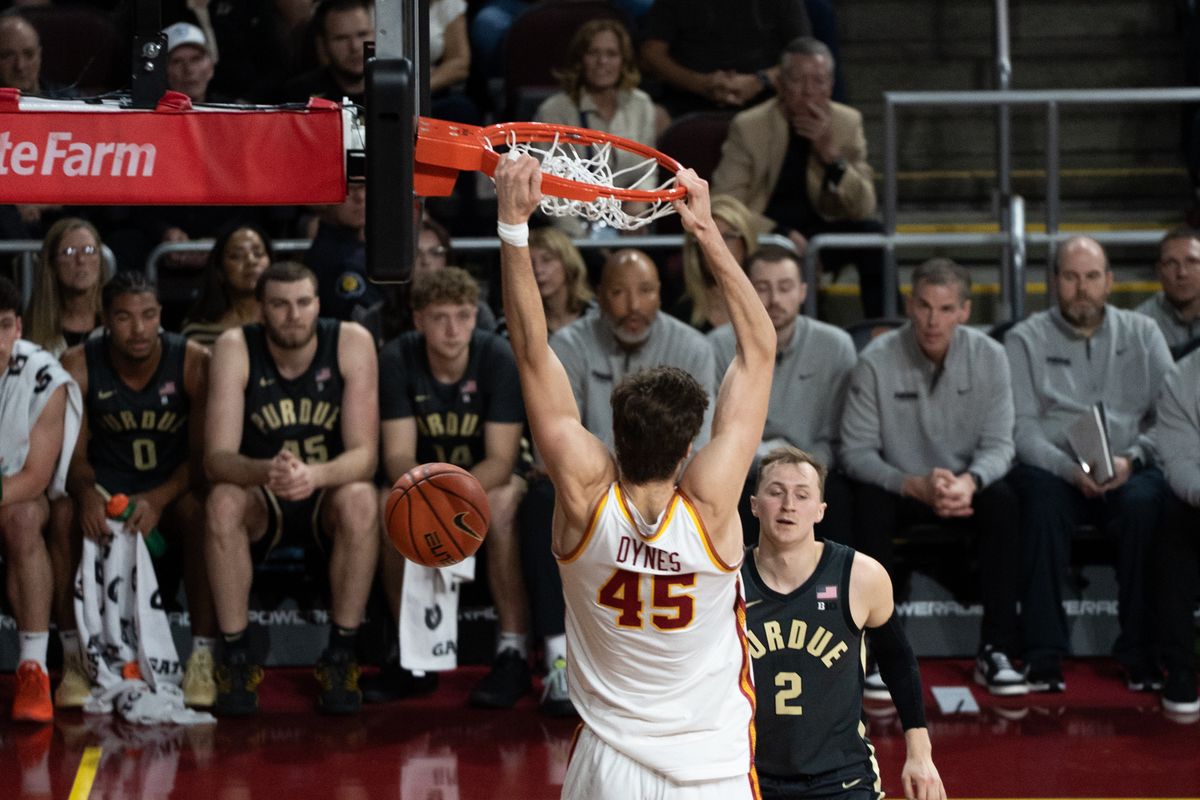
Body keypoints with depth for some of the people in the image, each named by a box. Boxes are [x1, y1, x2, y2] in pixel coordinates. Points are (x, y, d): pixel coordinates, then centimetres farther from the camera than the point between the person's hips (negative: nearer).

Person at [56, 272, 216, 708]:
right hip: (106, 488, 1)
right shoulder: (78, 367, -9)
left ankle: (203, 657, -28)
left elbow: (202, 455, -12)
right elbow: (74, 455, -8)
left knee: (205, 516, -35)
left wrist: (159, 499, -31)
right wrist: (86, 493, -33)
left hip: (173, 489, -1)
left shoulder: (194, 362, -12)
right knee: (62, 516, -31)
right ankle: (73, 657, -23)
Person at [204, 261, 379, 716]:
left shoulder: (352, 343, -14)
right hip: (262, 505, 0)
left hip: (328, 496, 0)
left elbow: (365, 454, -19)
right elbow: (217, 459, -21)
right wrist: (266, 471, -44)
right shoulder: (235, 349, -14)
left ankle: (340, 657, -20)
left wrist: (314, 475, -41)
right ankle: (235, 658, -20)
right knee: (223, 502, -32)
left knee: (360, 500, -33)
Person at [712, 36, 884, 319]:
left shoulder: (848, 122, 0)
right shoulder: (747, 126, -8)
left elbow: (864, 208, -5)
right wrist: (780, 233, -26)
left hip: (820, 230, 3)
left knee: (872, 234, -25)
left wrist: (831, 154, -20)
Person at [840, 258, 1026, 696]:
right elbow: (856, 451, -14)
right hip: (900, 486, -1)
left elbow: (999, 444, -9)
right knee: (869, 503, -33)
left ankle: (996, 651, -22)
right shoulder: (876, 361, -15)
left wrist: (969, 481, -32)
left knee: (1003, 501, -29)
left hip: (964, 487, 1)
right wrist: (915, 485, -30)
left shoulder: (988, 356, -9)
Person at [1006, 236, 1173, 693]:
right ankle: (1044, 656, -32)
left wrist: (1132, 459, -14)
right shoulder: (1026, 340, 9)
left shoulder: (1142, 334, 14)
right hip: (1054, 470, -1)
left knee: (1144, 501, -33)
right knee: (1040, 497, -36)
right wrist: (1071, 470, -19)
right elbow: (1020, 428, -2)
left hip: (1129, 470, 1)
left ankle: (1139, 651, -24)